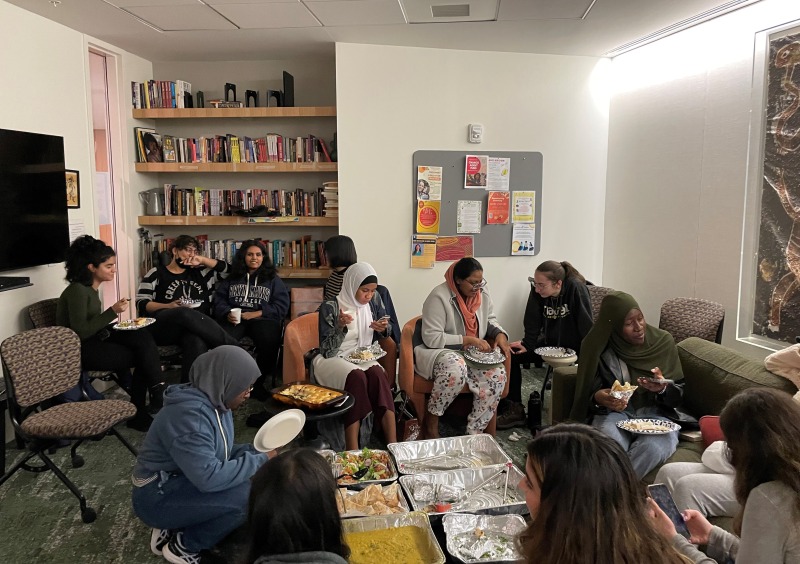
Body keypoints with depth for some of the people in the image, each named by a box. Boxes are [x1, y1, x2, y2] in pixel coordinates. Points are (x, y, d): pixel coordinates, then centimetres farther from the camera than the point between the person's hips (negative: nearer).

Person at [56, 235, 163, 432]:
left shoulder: (91, 288, 10)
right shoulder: (77, 291, -18)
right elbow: (81, 332, -22)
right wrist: (112, 312, -23)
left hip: (95, 340, 8)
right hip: (80, 351, -8)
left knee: (144, 338, -14)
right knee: (143, 356, -14)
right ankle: (138, 413, 0)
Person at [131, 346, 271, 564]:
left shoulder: (215, 401, 1)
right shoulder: (189, 415, -28)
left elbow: (218, 452, 12)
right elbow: (209, 477, -34)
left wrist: (255, 452, -6)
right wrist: (260, 461, -24)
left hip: (181, 483, 10)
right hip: (158, 496, -10)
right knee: (248, 494, -25)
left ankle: (173, 530, 8)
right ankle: (183, 546, -2)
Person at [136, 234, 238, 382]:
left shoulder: (199, 273, 27)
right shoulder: (156, 274, 14)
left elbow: (225, 268, 22)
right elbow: (141, 304, 4)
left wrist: (202, 260, 11)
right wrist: (170, 306, -12)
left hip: (197, 327, 3)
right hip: (163, 326, -2)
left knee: (198, 342, -38)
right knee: (186, 314, -39)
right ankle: (233, 347, -34)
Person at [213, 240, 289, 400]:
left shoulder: (273, 279, 17)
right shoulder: (232, 277, 22)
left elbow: (281, 306, 5)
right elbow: (219, 299, 13)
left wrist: (257, 313, -9)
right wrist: (227, 313, -9)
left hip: (262, 319, -1)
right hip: (234, 318, 1)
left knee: (269, 341, -36)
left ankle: (258, 384, -16)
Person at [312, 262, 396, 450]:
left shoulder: (374, 301, 2)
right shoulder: (330, 307, -11)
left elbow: (384, 335, 17)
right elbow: (327, 351, -12)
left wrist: (383, 329, -8)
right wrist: (340, 327, -29)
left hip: (363, 358, 4)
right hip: (333, 360, -3)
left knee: (378, 375, -32)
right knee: (357, 377, -37)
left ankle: (393, 445, -37)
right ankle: (353, 454, -37)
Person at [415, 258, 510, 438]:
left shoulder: (482, 294, 3)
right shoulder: (439, 297, -19)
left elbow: (489, 320, 19)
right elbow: (431, 338, -23)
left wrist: (499, 334, -4)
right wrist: (468, 340, -25)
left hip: (471, 354, 6)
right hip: (437, 352, -6)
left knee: (497, 373, -22)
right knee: (456, 368, -40)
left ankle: (474, 431, -12)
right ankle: (431, 422, -17)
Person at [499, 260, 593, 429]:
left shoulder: (576, 289, -24)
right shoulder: (537, 292, -10)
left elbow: (586, 326, -23)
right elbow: (532, 322, -3)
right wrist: (527, 344, -15)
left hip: (573, 348, -5)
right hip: (549, 344, 5)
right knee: (511, 355, -10)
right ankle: (515, 409, -1)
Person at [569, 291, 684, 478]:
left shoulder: (663, 341, -1)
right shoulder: (598, 348, -5)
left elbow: (678, 396, 4)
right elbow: (586, 397, -1)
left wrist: (663, 389, -20)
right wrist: (598, 399, -25)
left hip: (655, 413, 1)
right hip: (613, 413, -1)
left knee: (652, 448, -34)